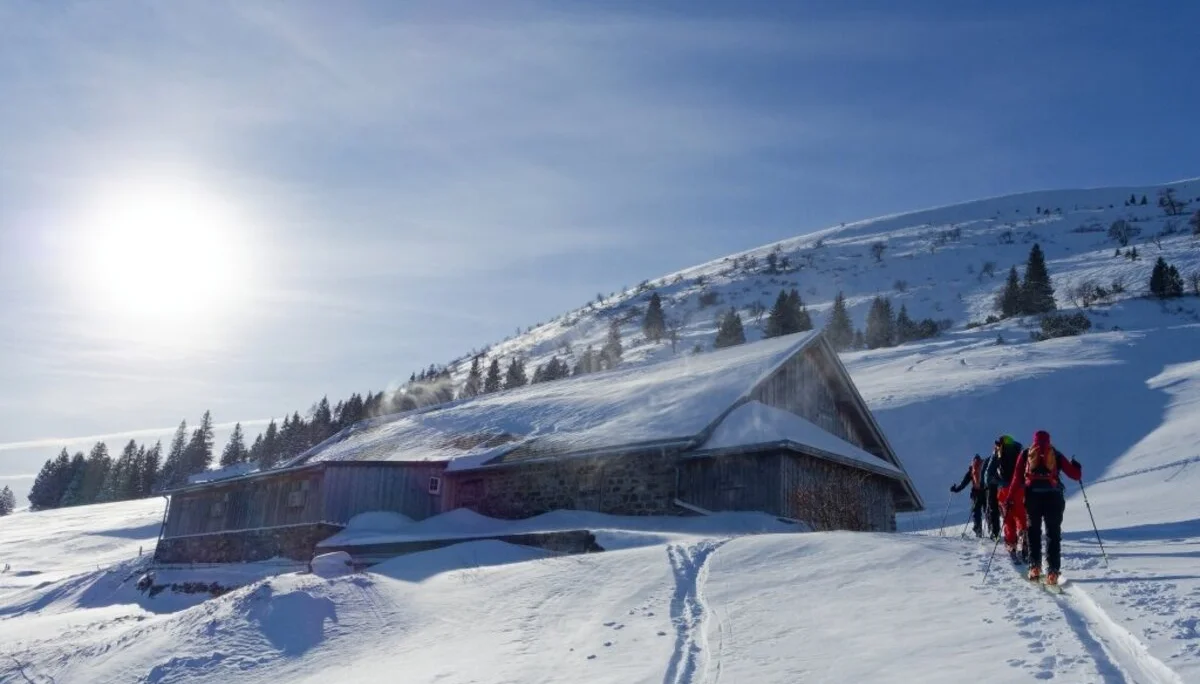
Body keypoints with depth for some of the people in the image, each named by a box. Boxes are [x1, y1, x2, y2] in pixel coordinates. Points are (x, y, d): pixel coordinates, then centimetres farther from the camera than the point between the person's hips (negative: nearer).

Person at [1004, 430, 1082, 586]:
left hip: (1032, 496, 0)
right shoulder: (1056, 455, 10)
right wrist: (1076, 466, 32)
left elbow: (1017, 479, 2)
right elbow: (1076, 475, 11)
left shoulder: (1025, 454, 10)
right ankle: (1052, 572, -5)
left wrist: (1010, 498, 3)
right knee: (1053, 534, 3)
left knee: (1034, 531, 13)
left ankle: (1035, 567, 4)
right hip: (1053, 497, 0)